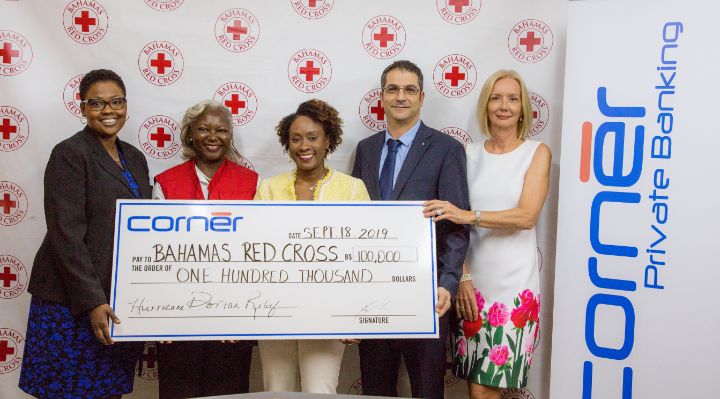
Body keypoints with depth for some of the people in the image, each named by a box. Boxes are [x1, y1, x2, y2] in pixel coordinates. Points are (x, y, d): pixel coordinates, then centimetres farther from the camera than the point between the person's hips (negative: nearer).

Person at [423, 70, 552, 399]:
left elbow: (527, 216, -11)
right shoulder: (469, 153, 8)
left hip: (514, 283, -2)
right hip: (473, 281, 2)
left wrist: (470, 215, -22)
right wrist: (462, 277, -4)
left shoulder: (537, 152, 3)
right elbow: (455, 219, 5)